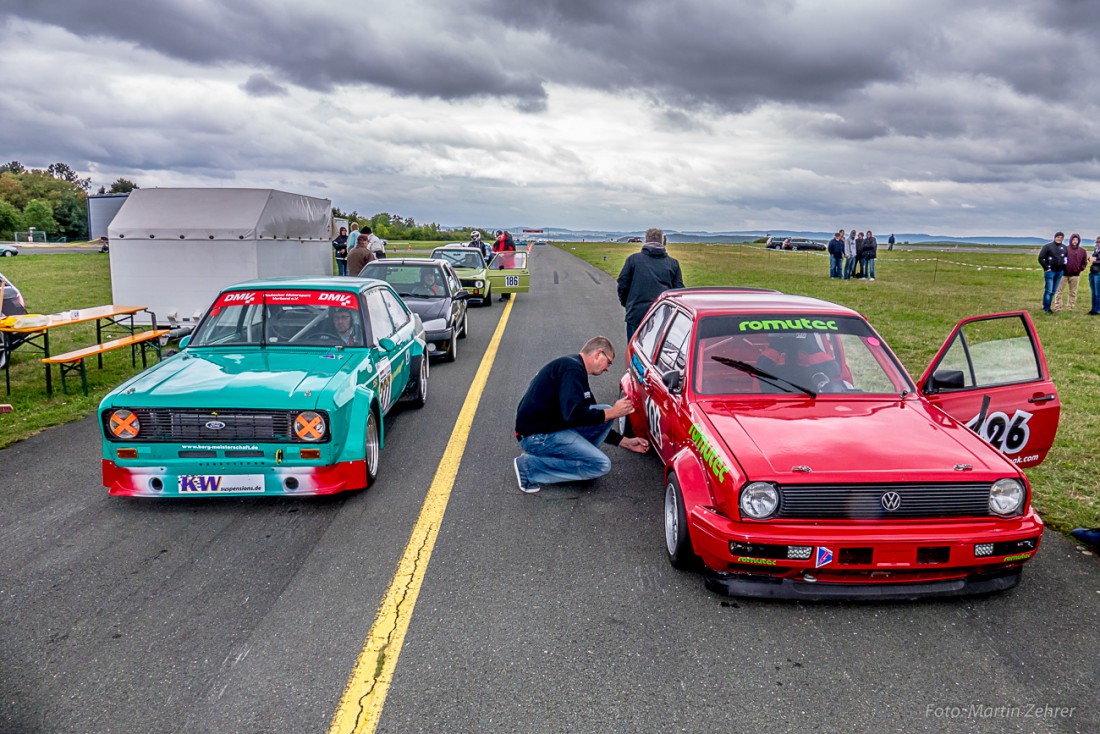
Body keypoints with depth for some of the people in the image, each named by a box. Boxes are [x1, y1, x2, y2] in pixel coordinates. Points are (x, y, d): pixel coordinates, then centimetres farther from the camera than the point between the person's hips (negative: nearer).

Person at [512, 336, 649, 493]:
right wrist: (612, 412, -13)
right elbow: (573, 415, -26)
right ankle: (529, 466, -11)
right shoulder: (572, 368, -15)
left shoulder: (575, 368, 18)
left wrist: (626, 442, 23)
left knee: (607, 412, 6)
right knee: (601, 465, -16)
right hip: (537, 435, -10)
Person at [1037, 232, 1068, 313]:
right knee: (1048, 290, -9)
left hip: (1060, 272, 5)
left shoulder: (1064, 247, 10)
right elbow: (1040, 258, -7)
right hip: (1050, 271, -5)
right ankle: (1046, 308, -3)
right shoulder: (1048, 246, -5)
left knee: (1053, 291, 8)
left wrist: (1064, 266, 9)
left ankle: (1048, 307, 14)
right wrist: (1046, 267, -10)